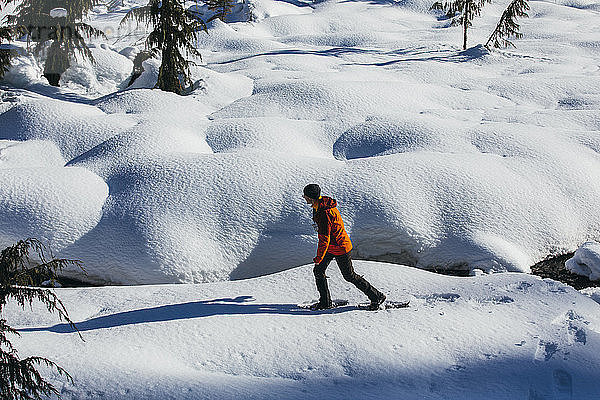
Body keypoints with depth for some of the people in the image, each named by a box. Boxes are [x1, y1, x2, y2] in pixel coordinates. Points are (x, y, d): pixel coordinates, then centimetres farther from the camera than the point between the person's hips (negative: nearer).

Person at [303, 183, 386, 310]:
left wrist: (318, 258, -22)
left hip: (340, 248, -10)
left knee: (350, 276, 3)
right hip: (331, 246, 10)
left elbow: (324, 239, -30)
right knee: (318, 271, 9)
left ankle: (377, 296, 15)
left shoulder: (324, 214, -32)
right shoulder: (319, 205, 0)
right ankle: (325, 302, 19)